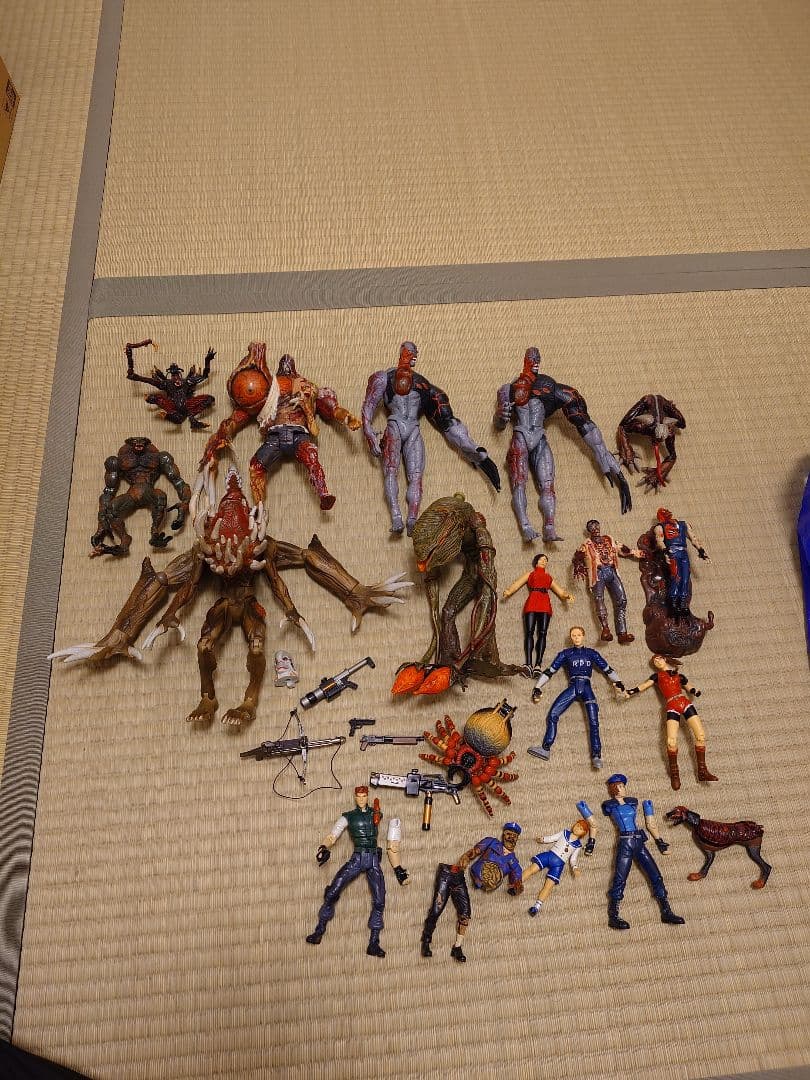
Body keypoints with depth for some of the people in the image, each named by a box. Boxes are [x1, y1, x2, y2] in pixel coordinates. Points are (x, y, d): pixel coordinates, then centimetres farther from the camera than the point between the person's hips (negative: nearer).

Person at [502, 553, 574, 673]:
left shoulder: (549, 577, 30)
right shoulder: (530, 574, 23)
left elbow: (559, 591, 24)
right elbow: (517, 583, 9)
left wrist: (567, 595, 2)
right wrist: (508, 591, -11)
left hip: (545, 605, 2)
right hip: (531, 604, -2)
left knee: (542, 633, -9)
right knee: (529, 632, -12)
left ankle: (538, 664, -15)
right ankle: (529, 664, -18)